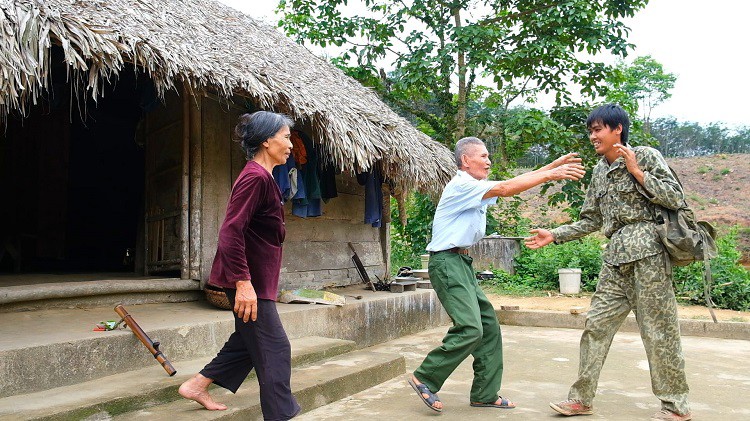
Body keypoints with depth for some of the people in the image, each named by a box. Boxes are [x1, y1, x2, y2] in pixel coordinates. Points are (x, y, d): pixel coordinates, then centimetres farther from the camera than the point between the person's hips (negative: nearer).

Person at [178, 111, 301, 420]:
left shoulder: (261, 177, 13)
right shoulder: (255, 177, -19)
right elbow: (231, 232, -26)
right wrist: (243, 283, -27)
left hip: (254, 277, 10)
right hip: (249, 279, -10)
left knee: (249, 341, 20)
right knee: (274, 348, -4)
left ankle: (196, 385, 32)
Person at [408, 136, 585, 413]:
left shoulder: (476, 188, 18)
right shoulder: (461, 185, -12)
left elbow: (516, 182, 16)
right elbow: (505, 189, -20)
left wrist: (554, 165, 9)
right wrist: (550, 175, -17)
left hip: (461, 264, 10)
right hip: (447, 262, -10)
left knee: (488, 325, 8)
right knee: (470, 329, -16)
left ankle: (485, 394, 14)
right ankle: (424, 379, -3)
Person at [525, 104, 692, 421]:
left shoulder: (646, 156, -1)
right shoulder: (599, 172, 17)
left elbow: (675, 199, -8)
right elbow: (591, 221, 19)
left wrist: (637, 172, -13)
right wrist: (554, 236, 11)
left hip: (646, 251, -7)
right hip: (616, 256, 7)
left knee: (657, 327, -1)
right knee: (596, 323, 5)